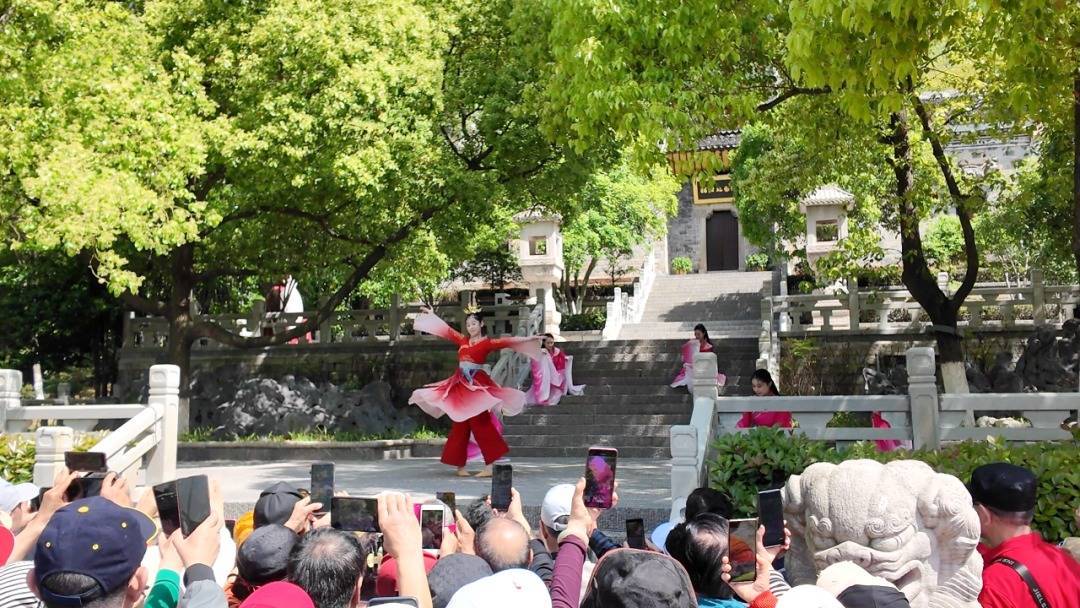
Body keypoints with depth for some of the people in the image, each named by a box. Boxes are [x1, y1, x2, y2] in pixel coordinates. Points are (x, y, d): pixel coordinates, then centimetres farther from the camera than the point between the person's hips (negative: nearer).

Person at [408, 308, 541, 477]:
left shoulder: (488, 343, 0)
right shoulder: (463, 341, 14)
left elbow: (506, 342, -10)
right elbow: (447, 330, 22)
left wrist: (526, 340, -22)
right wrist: (431, 315, 30)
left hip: (477, 385, -5)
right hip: (460, 384, 5)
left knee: (480, 422, -11)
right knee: (460, 424, 6)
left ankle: (489, 466, -11)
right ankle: (460, 465, 13)